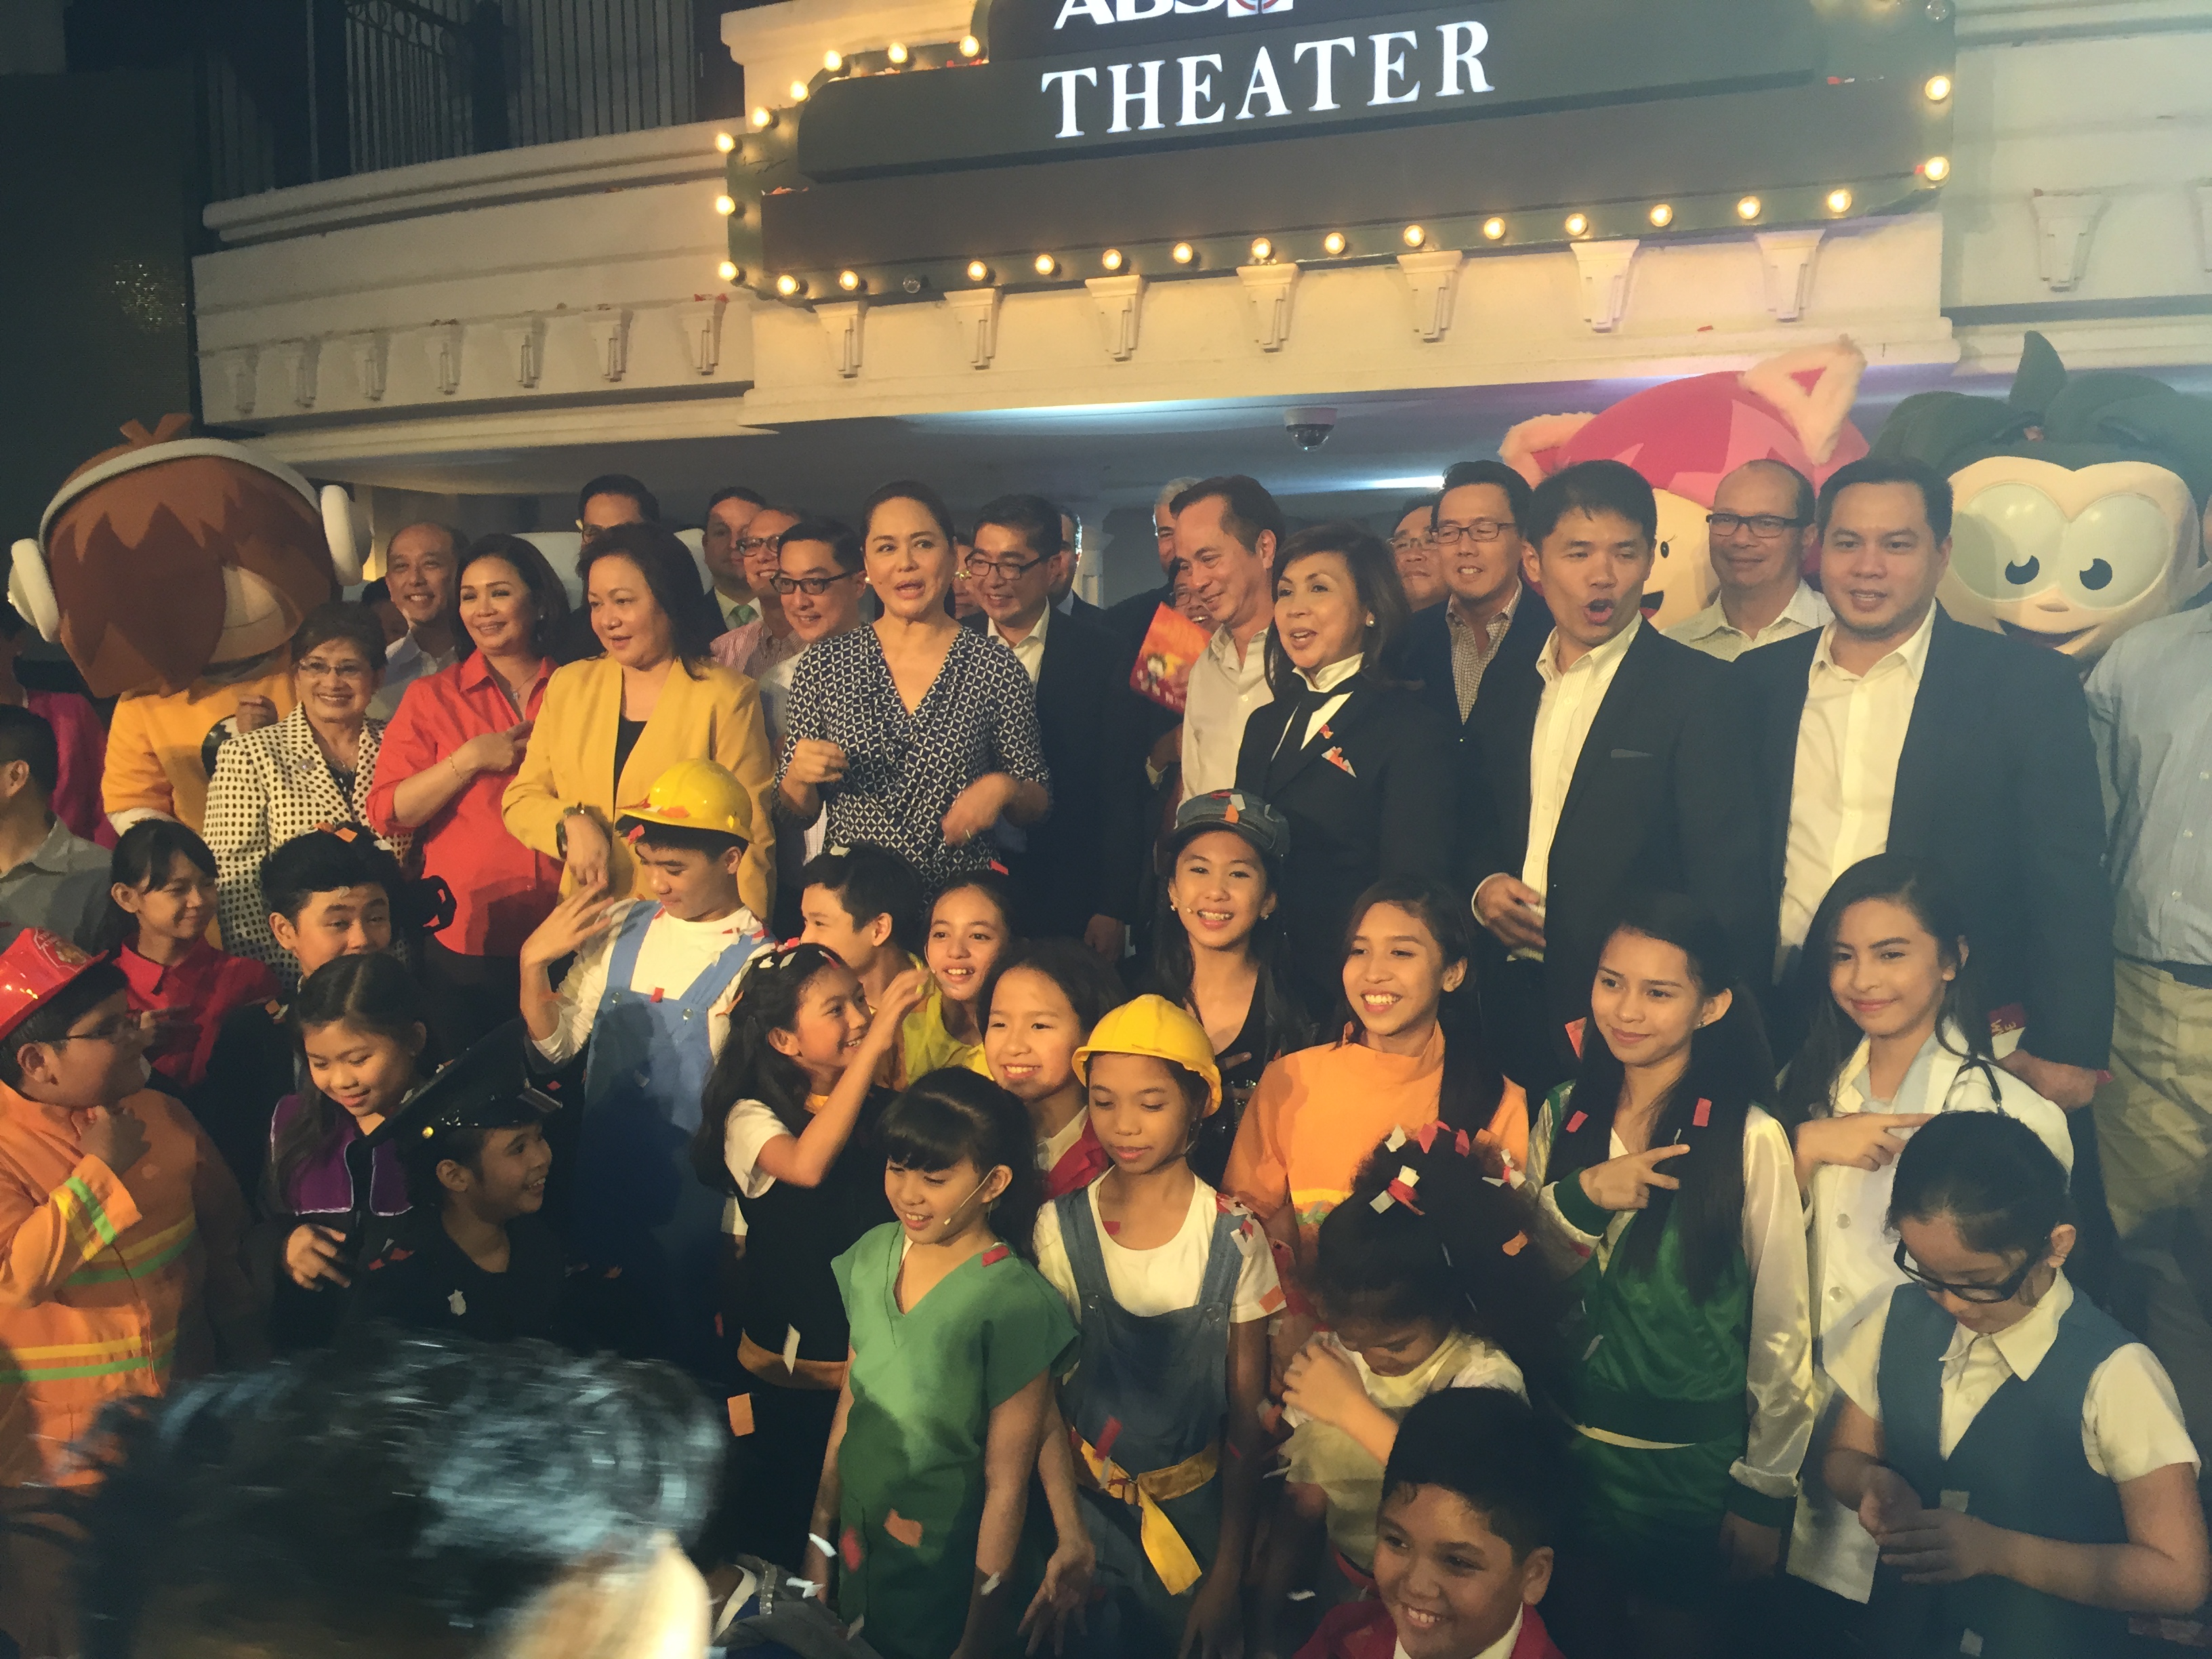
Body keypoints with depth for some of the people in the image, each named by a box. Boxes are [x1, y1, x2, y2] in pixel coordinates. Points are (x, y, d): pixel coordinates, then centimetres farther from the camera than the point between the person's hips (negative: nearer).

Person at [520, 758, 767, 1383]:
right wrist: (534, 961, -8)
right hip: (601, 1178, 5)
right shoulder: (625, 925, 1)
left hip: (688, 1192, -5)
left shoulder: (755, 962, -14)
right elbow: (556, 1043, 5)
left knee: (681, 1351, 9)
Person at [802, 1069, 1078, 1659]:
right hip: (858, 1545, 5)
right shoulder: (874, 1256, -6)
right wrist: (819, 1539, 8)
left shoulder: (1014, 1304, -24)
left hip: (944, 1571, -5)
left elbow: (1006, 1487, -18)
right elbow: (850, 1404, 4)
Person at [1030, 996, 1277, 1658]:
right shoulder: (1060, 1229, -9)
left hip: (1200, 1513, 0)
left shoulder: (1233, 1240, -11)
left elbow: (1246, 1416, -6)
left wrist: (1229, 1573, -5)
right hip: (1087, 1508, 1)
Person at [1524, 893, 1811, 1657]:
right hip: (1566, 1451, 4)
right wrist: (1582, 1193, -18)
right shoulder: (1565, 1115, -2)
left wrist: (1766, 1494, -6)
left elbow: (1782, 1331, -11)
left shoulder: (1750, 1140, -17)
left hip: (1693, 1472, -4)